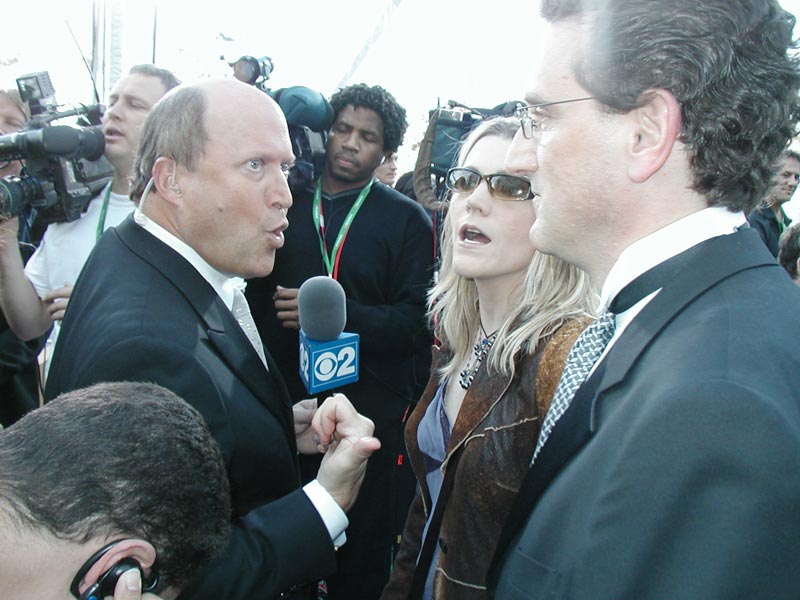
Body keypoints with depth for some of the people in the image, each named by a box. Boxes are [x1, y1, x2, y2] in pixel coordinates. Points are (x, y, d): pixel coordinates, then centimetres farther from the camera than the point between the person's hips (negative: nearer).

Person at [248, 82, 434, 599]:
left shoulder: (408, 220, 2)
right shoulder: (286, 206, 11)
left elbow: (415, 322, -7)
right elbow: (256, 297, 11)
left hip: (373, 415, -2)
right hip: (287, 406, 2)